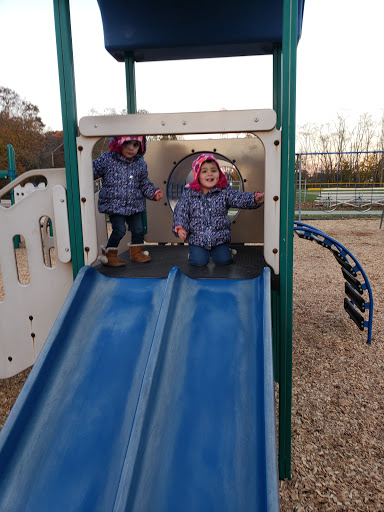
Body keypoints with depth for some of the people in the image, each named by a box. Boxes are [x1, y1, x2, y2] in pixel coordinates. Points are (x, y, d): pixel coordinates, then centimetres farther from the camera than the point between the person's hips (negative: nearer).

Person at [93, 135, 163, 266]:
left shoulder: (140, 164, 5)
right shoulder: (107, 159, -7)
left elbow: (145, 183, 14)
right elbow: (93, 170, 0)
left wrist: (154, 192, 0)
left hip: (134, 205, 5)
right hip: (114, 205, -5)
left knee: (138, 229, 9)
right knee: (119, 229, -10)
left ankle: (136, 252, 33)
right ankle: (109, 254, 11)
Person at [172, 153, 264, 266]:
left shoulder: (224, 191, -4)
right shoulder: (189, 193, -5)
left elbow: (239, 198, -17)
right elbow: (181, 211, -6)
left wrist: (255, 199, -37)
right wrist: (179, 227, -23)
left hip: (219, 237, 1)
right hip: (197, 238, -1)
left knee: (223, 260, -7)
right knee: (199, 261, -11)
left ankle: (221, 250, 27)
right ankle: (196, 251, 24)